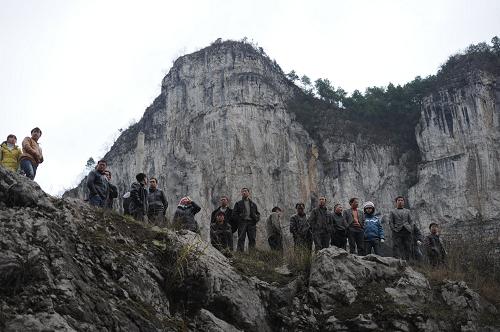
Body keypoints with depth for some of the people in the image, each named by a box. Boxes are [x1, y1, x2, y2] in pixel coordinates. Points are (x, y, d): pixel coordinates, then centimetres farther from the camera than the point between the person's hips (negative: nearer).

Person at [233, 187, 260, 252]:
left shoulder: (253, 204, 21)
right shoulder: (238, 203, 14)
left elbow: (258, 213, 20)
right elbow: (234, 213, 7)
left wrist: (256, 219, 1)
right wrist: (238, 220, -6)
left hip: (251, 222, 3)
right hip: (242, 222, -2)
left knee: (252, 239, -2)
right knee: (241, 239, -10)